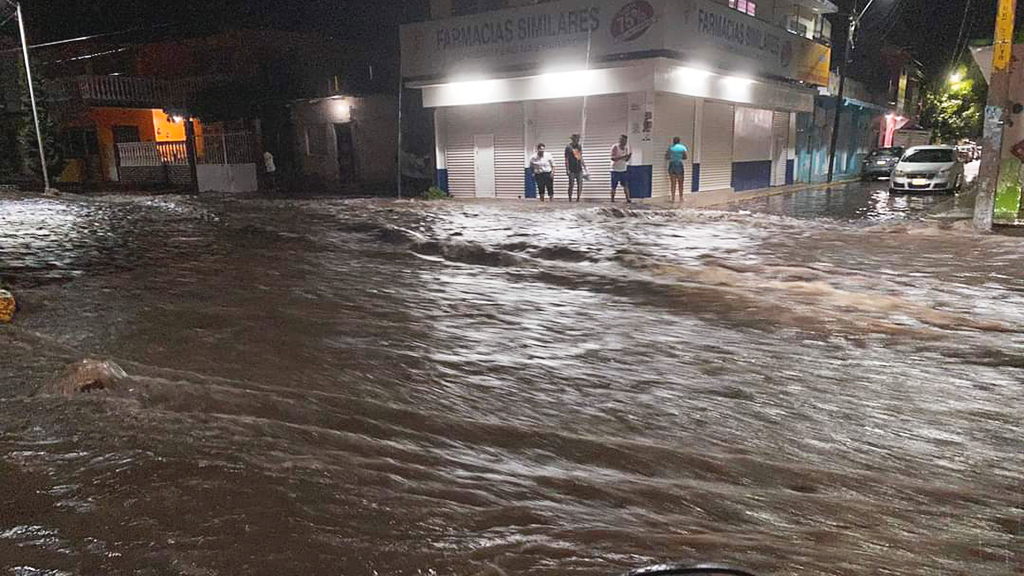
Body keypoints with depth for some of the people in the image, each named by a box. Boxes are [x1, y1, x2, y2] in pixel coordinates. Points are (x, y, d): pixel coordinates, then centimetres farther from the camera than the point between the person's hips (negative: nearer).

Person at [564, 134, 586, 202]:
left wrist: (585, 167, 17)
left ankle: (578, 199, 8)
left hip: (579, 170, 5)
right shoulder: (568, 147, -3)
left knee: (580, 185, 0)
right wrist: (567, 169, -12)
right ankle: (570, 199, 6)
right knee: (571, 185, -2)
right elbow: (566, 159, -6)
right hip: (572, 171, -5)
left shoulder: (579, 146, 14)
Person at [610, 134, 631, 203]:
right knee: (614, 186, 0)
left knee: (626, 185, -3)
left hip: (624, 170, 5)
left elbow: (626, 160, 13)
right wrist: (622, 157, -28)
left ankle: (628, 199, -5)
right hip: (615, 170, -5)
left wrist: (630, 155, -7)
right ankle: (612, 199, 10)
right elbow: (613, 158, -20)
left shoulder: (626, 148, 8)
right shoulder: (615, 147, -9)